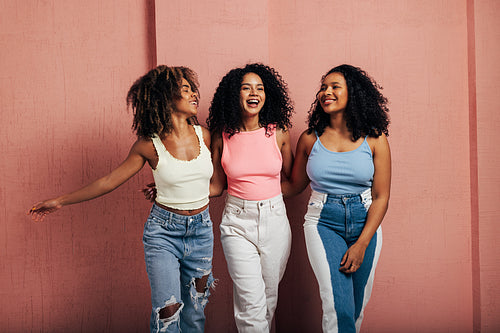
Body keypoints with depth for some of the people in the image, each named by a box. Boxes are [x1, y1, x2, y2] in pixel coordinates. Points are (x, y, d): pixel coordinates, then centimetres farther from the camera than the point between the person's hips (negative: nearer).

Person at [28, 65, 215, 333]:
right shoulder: (149, 145, -10)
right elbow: (109, 181, -2)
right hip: (163, 231, -3)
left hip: (201, 230, 3)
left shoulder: (203, 135, -3)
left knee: (195, 307, 12)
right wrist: (60, 201, 1)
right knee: (168, 309, -5)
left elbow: (217, 178, 16)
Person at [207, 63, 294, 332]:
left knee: (269, 296, 13)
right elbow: (217, 186, 4)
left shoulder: (278, 131, -1)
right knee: (251, 301, -8)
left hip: (274, 219, 2)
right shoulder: (222, 136, -2)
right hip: (237, 221, -1)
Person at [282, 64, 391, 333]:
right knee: (338, 307, -14)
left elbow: (381, 197, -4)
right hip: (323, 223, -1)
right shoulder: (310, 139, 0)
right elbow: (295, 185, 13)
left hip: (366, 224, 1)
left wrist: (361, 244, -11)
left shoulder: (374, 139, -3)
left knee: (356, 308, 10)